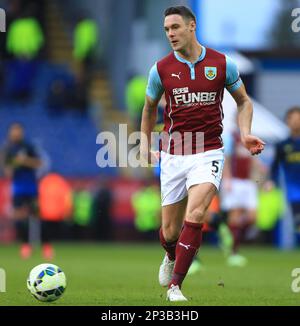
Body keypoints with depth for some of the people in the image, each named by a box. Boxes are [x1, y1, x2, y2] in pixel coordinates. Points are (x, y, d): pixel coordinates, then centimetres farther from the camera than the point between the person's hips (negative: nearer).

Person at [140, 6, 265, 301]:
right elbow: (149, 108, 18)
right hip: (172, 155, 2)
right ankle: (171, 257, 43)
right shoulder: (160, 69, 0)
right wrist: (145, 144, 11)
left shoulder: (222, 64, -3)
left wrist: (245, 133, -3)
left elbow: (243, 101, 12)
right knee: (170, 231, 5)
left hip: (208, 152, -2)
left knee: (194, 215, -24)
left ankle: (175, 286, -13)